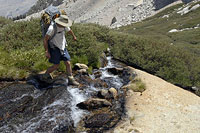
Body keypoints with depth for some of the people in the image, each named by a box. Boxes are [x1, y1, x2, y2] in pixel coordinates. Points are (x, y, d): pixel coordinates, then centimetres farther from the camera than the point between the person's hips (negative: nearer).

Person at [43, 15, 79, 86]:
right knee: (56, 66, -3)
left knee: (68, 63, 1)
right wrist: (47, 52, -23)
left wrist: (74, 36, 38)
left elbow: (69, 30, 19)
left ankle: (71, 80, 13)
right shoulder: (52, 28, -25)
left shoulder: (64, 26, -5)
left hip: (62, 47, 6)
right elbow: (45, 39, -21)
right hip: (54, 48, -6)